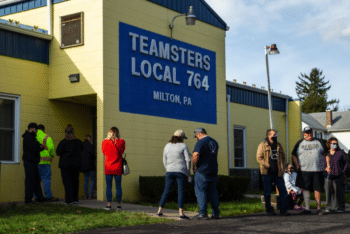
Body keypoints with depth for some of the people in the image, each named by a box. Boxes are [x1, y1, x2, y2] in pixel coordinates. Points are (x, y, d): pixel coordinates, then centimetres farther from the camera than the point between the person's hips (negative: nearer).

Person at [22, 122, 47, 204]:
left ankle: (40, 197, 19)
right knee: (30, 180, -8)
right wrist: (41, 147, -4)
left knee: (36, 180, 13)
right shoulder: (28, 137, -12)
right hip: (29, 161, -11)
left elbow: (37, 147, 16)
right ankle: (28, 199, -5)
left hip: (33, 162, 11)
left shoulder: (31, 137, 22)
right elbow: (34, 147, -23)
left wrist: (40, 147, -7)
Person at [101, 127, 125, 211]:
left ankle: (109, 204, 3)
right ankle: (119, 204, 7)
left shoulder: (105, 142, -3)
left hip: (108, 167, 0)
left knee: (108, 186, 5)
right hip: (118, 167, 0)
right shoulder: (121, 142, -4)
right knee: (118, 186, 5)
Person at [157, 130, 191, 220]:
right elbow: (188, 160, -7)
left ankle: (159, 211, 13)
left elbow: (165, 161, 12)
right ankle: (181, 213, -14)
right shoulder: (183, 146, -4)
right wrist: (188, 173, 0)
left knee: (166, 191, 12)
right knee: (181, 192, -6)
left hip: (170, 172, 4)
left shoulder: (167, 146, 8)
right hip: (181, 172, -4)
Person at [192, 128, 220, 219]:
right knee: (213, 192, 11)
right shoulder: (214, 142, 13)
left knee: (200, 191, -1)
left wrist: (194, 166, -12)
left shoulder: (200, 142, -13)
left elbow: (195, 155, -27)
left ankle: (202, 213, -3)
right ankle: (216, 213, 11)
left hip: (202, 171, -7)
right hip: (213, 171, 7)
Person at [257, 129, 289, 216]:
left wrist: (282, 167, 8)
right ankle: (269, 210, 13)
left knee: (283, 191, -1)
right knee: (267, 192, 2)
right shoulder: (263, 145, 1)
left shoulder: (279, 145, 15)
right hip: (267, 173, -4)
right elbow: (259, 158, -5)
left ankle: (283, 210, 6)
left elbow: (283, 157, 23)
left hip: (278, 173, 4)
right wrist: (268, 166, -13)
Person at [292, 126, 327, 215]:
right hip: (304, 171, 0)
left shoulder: (319, 142, 11)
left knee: (318, 189, 0)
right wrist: (297, 166, 2)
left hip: (318, 170, 0)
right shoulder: (300, 143, 10)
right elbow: (294, 155, 13)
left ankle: (319, 208, 10)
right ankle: (307, 208, 7)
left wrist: (325, 166, 3)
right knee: (305, 188, -1)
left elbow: (326, 154, 13)